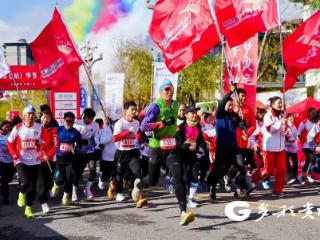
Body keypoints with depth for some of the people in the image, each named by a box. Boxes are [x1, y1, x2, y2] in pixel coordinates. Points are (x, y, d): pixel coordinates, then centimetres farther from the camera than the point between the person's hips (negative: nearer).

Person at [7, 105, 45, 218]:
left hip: (35, 162, 2)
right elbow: (10, 143, 4)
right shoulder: (18, 128, -7)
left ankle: (28, 209, 22)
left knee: (32, 187, 5)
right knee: (25, 182, -20)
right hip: (21, 161, -2)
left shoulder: (39, 128, -4)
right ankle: (22, 194, 15)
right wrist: (15, 156, -6)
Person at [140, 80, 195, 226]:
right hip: (156, 148, -4)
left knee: (178, 177, -14)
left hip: (172, 148, 4)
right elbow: (143, 127, -21)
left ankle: (183, 212, -18)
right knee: (152, 181, 11)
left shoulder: (175, 104, 8)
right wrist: (163, 123, -25)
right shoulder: (156, 106, -12)